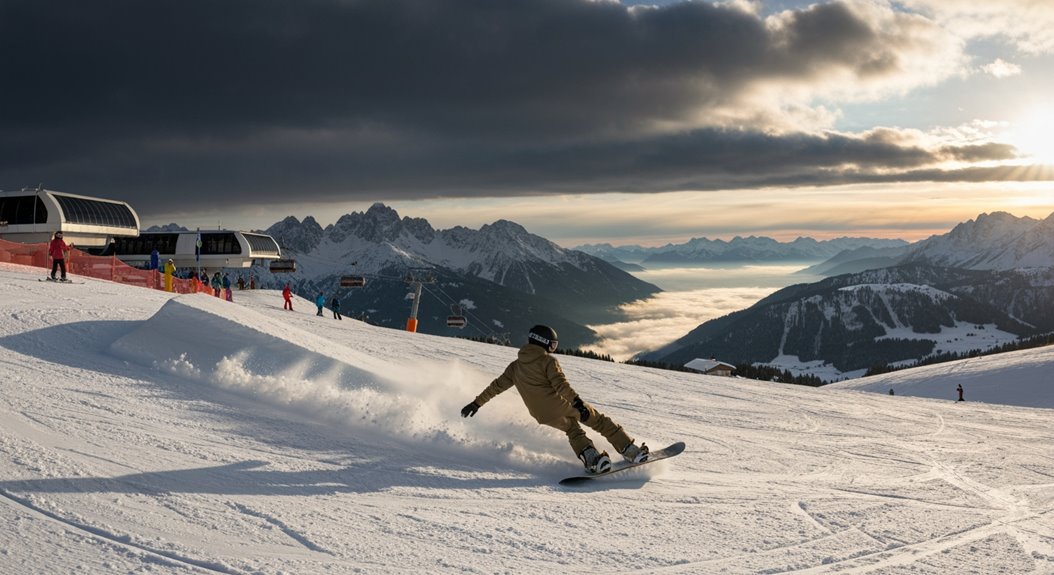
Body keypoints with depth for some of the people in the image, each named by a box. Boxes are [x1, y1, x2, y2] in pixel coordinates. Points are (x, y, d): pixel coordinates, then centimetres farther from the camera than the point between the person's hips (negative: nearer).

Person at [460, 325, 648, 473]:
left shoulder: (516, 366, 14)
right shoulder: (548, 360, -5)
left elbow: (497, 385, 18)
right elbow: (560, 383, -20)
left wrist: (477, 403, 27)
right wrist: (577, 401, -29)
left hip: (543, 417, 6)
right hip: (561, 406, -6)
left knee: (573, 430, 29)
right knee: (599, 420, 9)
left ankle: (589, 457, 5)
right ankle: (630, 451, 6)